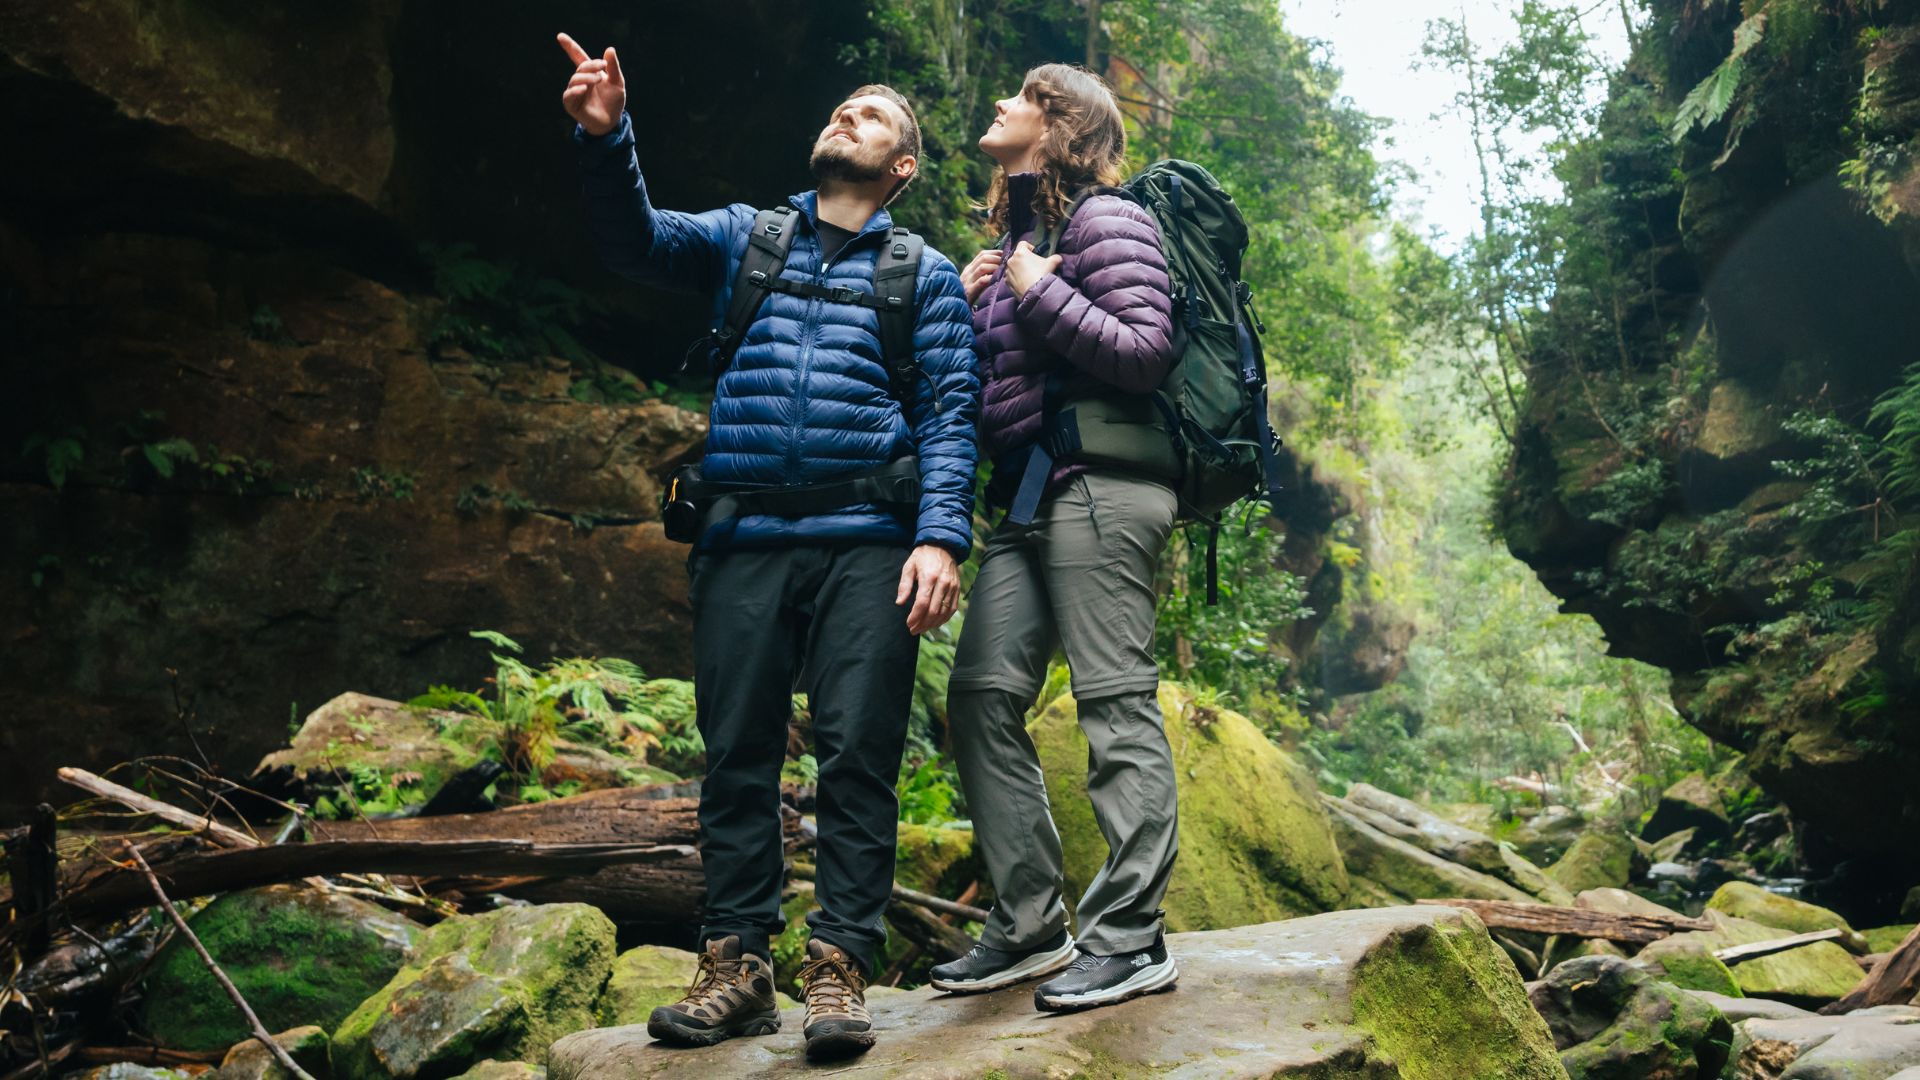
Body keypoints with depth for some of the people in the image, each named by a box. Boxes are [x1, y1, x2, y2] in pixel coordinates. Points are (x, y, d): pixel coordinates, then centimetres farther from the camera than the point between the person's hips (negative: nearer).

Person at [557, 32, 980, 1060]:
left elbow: (951, 412, 4)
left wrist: (941, 536, -10)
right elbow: (637, 238, 3)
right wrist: (604, 138, -16)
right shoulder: (743, 238, 19)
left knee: (859, 756, -5)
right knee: (736, 755, 4)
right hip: (741, 542, 2)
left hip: (866, 546, -2)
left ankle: (839, 966, 2)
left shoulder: (924, 275, 14)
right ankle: (736, 964, 12)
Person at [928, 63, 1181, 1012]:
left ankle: (1131, 938, -2)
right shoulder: (1014, 234, 24)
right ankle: (1030, 927, 12)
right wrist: (971, 307, 10)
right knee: (981, 696, 4)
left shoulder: (1103, 220, -2)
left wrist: (1040, 293, -10)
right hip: (1029, 496, 9)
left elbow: (1145, 353, -13)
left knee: (1116, 704, -8)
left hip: (1097, 485, -9)